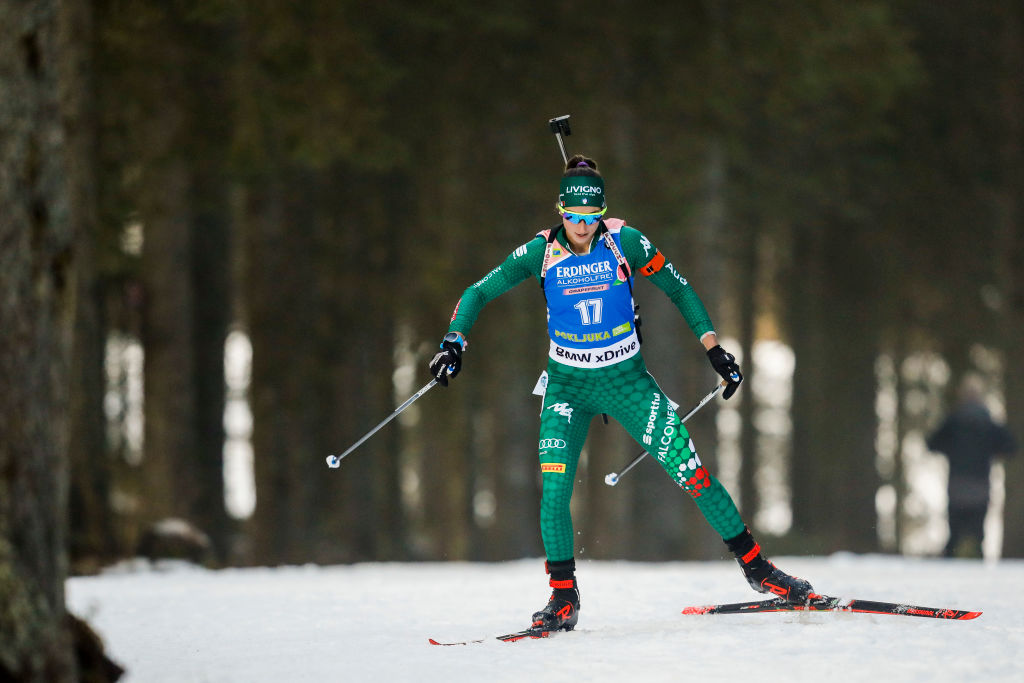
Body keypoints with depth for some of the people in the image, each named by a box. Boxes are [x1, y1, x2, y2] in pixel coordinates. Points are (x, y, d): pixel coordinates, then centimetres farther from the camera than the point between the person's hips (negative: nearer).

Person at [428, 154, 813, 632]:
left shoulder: (626, 243, -11)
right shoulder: (541, 252, -9)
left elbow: (678, 290, 0)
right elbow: (478, 293, -3)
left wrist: (714, 349, -4)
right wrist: (454, 343, -19)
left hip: (627, 381, 0)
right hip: (567, 386, 1)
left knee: (691, 474, -6)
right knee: (553, 490, -15)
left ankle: (755, 566, 9)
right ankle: (564, 599, 0)